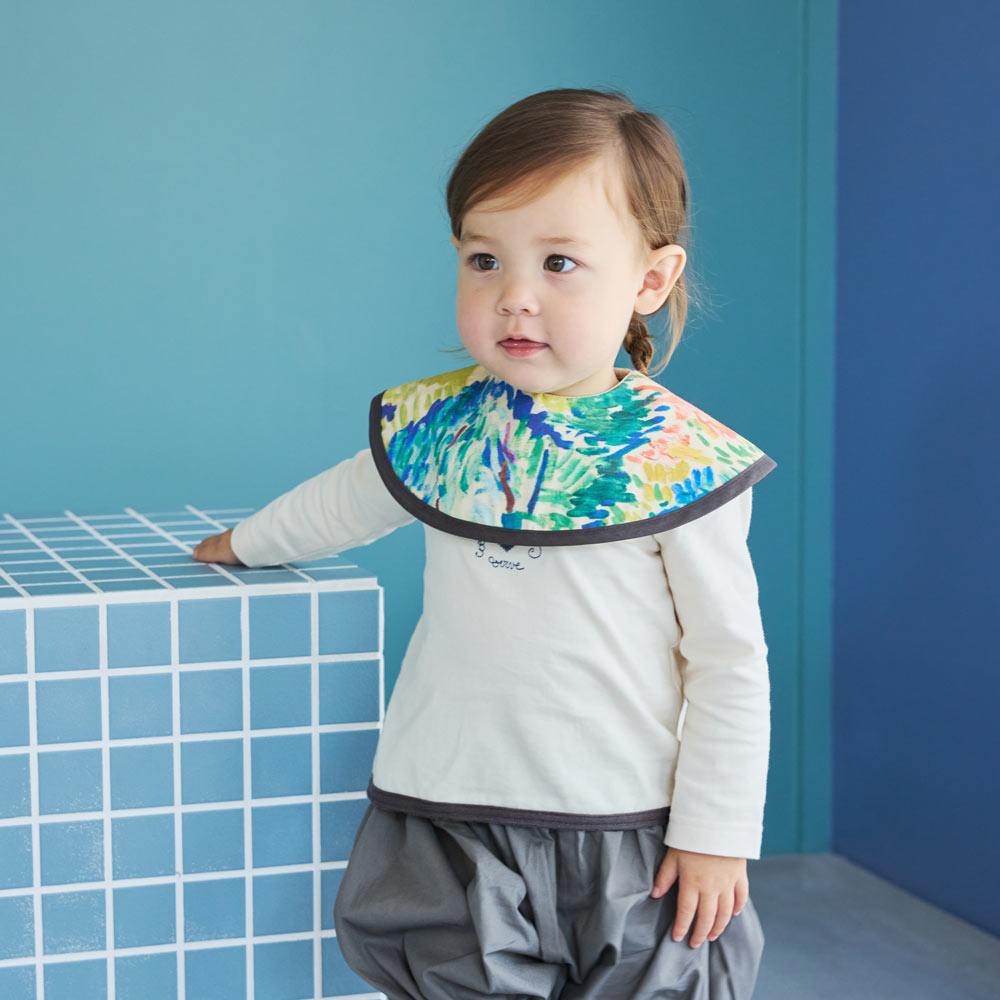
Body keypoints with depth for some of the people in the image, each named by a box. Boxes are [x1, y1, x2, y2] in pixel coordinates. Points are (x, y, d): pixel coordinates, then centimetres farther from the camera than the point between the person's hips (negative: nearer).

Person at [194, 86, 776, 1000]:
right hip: (447, 821, 3)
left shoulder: (683, 461, -9)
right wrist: (249, 543, 40)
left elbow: (731, 665, -5)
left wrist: (718, 834, -5)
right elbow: (343, 502, 24)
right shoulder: (436, 425, 2)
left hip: (628, 837, -3)